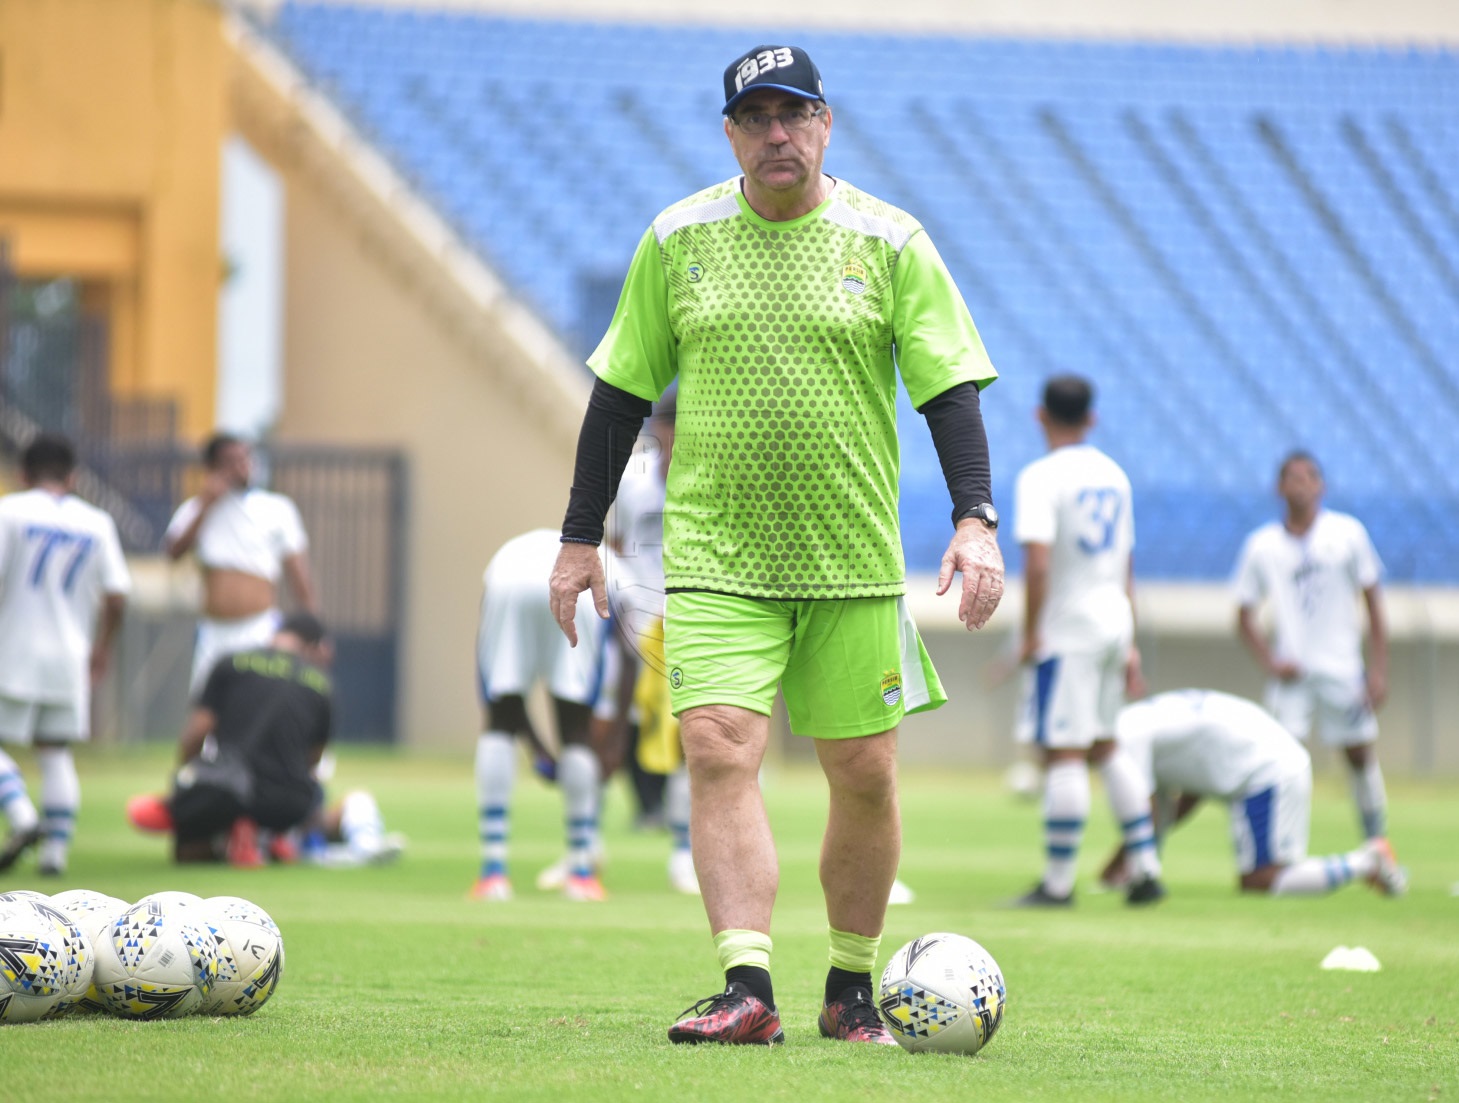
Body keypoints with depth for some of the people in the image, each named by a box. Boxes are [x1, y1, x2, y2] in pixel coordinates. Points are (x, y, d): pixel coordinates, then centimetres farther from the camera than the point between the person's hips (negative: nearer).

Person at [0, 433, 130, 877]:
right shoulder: (96, 523, 6)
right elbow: (117, 595, 3)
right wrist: (102, 648, 18)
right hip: (70, 657, 4)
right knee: (56, 753, 11)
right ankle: (56, 850, 6)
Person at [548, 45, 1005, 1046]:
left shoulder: (890, 242, 0)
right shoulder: (679, 240, 4)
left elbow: (949, 388, -2)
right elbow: (623, 391, 10)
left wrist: (975, 519, -15)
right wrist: (581, 538, 9)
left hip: (854, 560, 0)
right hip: (715, 553, 0)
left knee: (865, 775, 3)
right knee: (720, 750, -16)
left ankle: (852, 991, 20)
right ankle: (748, 989, -22)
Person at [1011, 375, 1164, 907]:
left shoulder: (1041, 477, -11)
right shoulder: (1114, 475, 13)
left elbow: (1038, 563, -21)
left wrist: (1030, 632, -14)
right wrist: (1129, 644, 20)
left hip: (1067, 627, -8)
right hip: (1113, 623, 8)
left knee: (1063, 753, -5)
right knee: (1102, 746, 18)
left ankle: (1058, 883, -4)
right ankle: (1145, 868, 16)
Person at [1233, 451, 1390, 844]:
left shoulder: (1347, 533, 0)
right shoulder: (1262, 546, 2)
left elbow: (1374, 605, 3)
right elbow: (1245, 618, 7)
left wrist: (1378, 670, -4)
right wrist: (1271, 663, -8)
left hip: (1343, 669, 0)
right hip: (1292, 672, 0)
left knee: (1361, 755, 5)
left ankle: (1377, 845, 19)